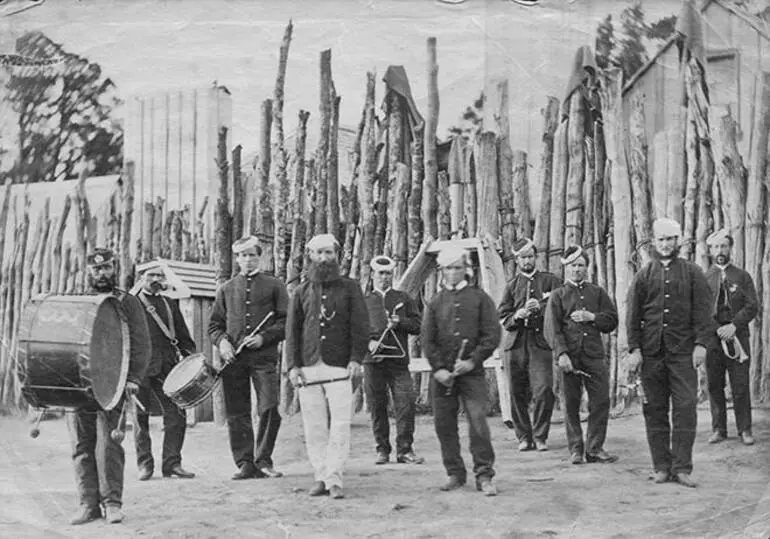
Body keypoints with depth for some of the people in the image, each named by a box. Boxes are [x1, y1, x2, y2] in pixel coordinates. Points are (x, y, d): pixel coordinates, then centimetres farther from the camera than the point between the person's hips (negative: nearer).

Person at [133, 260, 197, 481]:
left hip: (167, 365, 4)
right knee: (141, 415, 1)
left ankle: (172, 463, 4)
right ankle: (145, 464, 10)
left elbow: (182, 335, 20)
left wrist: (192, 358, 8)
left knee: (176, 413, -3)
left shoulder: (170, 303, 18)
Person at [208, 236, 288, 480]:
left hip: (264, 357, -2)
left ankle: (263, 460, 5)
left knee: (270, 409, -9)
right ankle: (245, 463, 11)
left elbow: (287, 322, 3)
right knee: (237, 414, 2)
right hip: (234, 359, 2)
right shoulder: (226, 289, 16)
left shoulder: (274, 286, 8)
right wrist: (222, 341, -3)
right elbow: (214, 324, 17)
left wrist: (264, 337, -10)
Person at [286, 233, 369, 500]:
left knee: (340, 425, -8)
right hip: (308, 368, 2)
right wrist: (292, 365, 1)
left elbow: (361, 326, 3)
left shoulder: (349, 287, 8)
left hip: (339, 368, -2)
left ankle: (334, 478, -5)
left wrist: (356, 358, -9)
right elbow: (292, 330, 11)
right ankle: (321, 477, 9)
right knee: (314, 427, 2)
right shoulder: (301, 292, 14)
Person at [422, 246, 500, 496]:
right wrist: (438, 369, -7)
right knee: (444, 425, 5)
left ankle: (484, 476, -3)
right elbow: (427, 339, 5)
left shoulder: (479, 298, 5)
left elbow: (492, 334, -1)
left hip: (472, 372, -3)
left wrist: (472, 361, -10)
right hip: (442, 374, 3)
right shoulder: (435, 303, 10)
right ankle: (455, 474, 18)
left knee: (478, 422, -10)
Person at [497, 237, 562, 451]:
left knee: (543, 390, -12)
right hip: (516, 343, 2)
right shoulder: (512, 285, 15)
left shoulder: (550, 280, 11)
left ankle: (540, 437, 2)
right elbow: (502, 317, 11)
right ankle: (524, 437, 13)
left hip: (540, 342, -2)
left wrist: (540, 307, -13)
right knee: (518, 393, 1)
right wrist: (517, 316, -10)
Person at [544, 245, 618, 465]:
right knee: (571, 404, 1)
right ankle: (576, 449, 11)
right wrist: (561, 354, -16)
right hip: (569, 356, -2)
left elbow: (612, 320, 11)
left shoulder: (597, 292, 16)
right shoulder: (558, 295, 8)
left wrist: (592, 317, -7)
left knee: (601, 401, -2)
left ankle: (595, 448, 7)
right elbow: (552, 328, -3)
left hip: (595, 355, 2)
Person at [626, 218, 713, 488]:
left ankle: (681, 468, -2)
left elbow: (703, 310, 3)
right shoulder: (644, 275, 10)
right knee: (655, 410, 3)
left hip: (683, 352, -1)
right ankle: (662, 467, 10)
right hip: (651, 352, 1)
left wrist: (701, 344, -7)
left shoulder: (692, 272, 8)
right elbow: (633, 314, 7)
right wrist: (634, 349, -2)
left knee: (685, 408, -7)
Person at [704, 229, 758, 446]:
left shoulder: (742, 276, 8)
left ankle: (745, 429, 6)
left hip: (737, 337, -1)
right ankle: (718, 429, 11)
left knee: (741, 385, -2)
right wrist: (715, 329, -9)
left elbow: (752, 306, 0)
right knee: (714, 385, 3)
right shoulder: (703, 278, 10)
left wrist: (734, 325, -14)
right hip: (711, 339, 1)